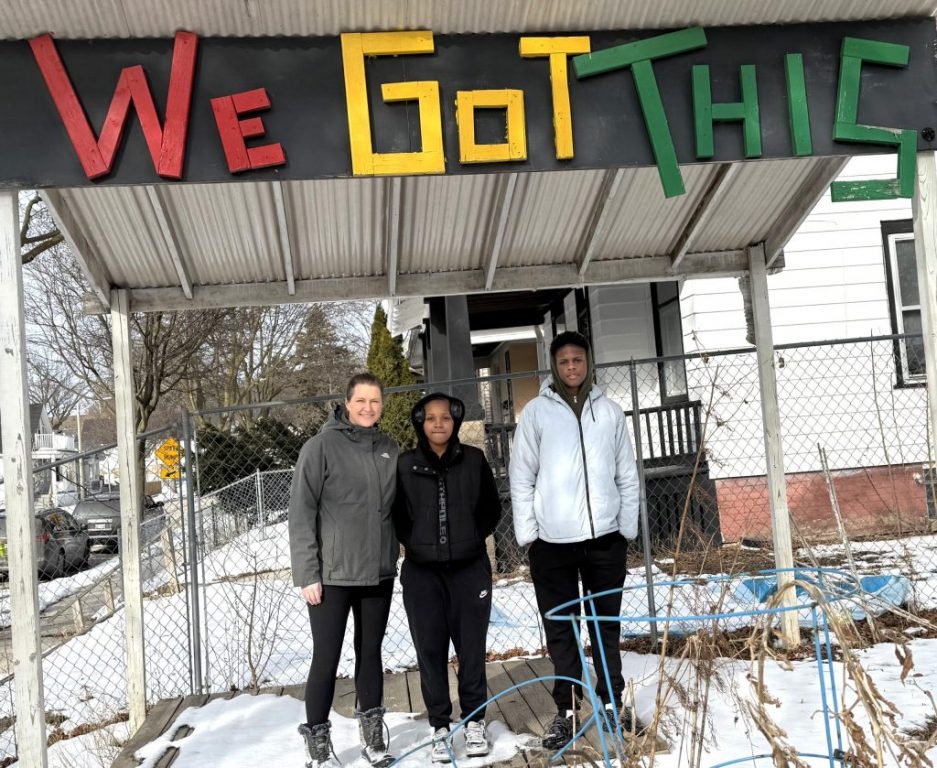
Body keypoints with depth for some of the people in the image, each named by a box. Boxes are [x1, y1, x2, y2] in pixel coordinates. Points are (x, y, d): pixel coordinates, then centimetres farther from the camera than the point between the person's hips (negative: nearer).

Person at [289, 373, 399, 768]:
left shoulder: (389, 449, 7)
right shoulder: (321, 447, -8)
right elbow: (301, 513, -9)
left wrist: (394, 556, 12)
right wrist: (307, 573, -12)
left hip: (379, 572, 5)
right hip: (331, 574, -4)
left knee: (371, 653, 14)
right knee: (326, 659, 1)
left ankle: (373, 736, 26)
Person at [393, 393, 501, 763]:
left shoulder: (474, 460, 1)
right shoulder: (404, 465, -2)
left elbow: (492, 507, 11)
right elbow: (396, 514, 8)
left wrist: (472, 538, 4)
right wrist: (415, 543, 0)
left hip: (470, 569, 0)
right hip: (422, 573, 0)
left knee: (471, 646, 5)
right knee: (430, 649, 4)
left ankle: (474, 721, 21)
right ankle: (440, 726, 16)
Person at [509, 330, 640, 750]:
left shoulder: (609, 411, 7)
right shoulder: (536, 412, 1)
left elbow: (627, 475, 10)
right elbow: (521, 478, 0)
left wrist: (628, 526, 5)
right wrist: (527, 534, -4)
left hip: (605, 536, 2)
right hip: (552, 540, -1)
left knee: (607, 624, 12)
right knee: (560, 630, 6)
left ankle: (612, 701, 25)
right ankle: (565, 710, 17)